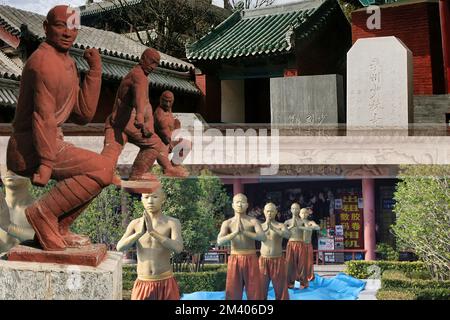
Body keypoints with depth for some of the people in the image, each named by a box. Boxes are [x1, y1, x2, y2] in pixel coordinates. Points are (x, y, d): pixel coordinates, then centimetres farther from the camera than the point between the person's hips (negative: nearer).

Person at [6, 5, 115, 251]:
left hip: (51, 144, 10)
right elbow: (43, 115, -22)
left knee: (100, 171, 19)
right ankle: (43, 213, -11)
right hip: (31, 149, -10)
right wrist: (45, 163, -26)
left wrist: (95, 70, 5)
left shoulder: (68, 64, 16)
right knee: (103, 169, -18)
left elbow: (83, 115, 9)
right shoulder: (44, 61, -14)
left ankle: (57, 230, 14)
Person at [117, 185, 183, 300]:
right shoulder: (135, 224, 4)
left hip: (166, 285, -2)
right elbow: (120, 247, -10)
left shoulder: (173, 223, -4)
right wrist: (140, 232, -27)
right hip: (143, 286, 2)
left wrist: (153, 232, -30)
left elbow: (178, 248, -21)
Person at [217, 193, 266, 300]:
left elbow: (263, 237, -14)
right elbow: (220, 241, -10)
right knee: (233, 293, 3)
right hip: (234, 260, 1)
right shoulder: (227, 223, 4)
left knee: (254, 292, 1)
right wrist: (235, 232, -22)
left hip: (251, 259, -1)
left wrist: (244, 232, -21)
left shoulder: (253, 221, 2)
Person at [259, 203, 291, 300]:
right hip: (263, 261, 1)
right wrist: (265, 228, -31)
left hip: (278, 261, -1)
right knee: (261, 289, 3)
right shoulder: (260, 226, 6)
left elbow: (288, 235, -21)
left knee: (280, 289, 4)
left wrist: (274, 229, -36)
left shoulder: (281, 226, 0)